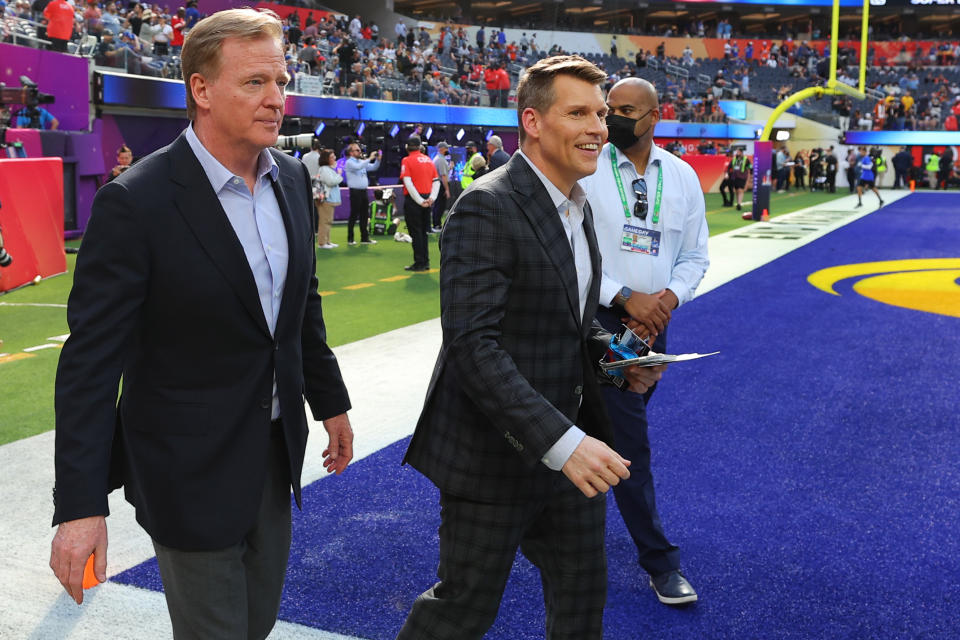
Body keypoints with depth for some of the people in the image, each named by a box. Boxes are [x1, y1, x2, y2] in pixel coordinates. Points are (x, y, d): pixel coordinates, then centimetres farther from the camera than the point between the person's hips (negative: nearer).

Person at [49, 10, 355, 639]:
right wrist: (80, 505, -21)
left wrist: (330, 400, 18)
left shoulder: (292, 179, 1)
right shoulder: (136, 202, -20)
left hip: (276, 450, 6)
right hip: (191, 466, -6)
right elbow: (92, 360, -19)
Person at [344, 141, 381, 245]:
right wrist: (370, 158, -24)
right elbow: (358, 167, -27)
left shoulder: (362, 161, 15)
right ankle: (350, 239, 2)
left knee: (364, 216, 10)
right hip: (355, 191, -7)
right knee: (354, 216, -4)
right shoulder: (349, 162, -8)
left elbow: (374, 167, 17)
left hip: (364, 191, 7)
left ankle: (364, 238, 16)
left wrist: (378, 159, -1)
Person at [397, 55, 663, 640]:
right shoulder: (486, 209, -19)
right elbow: (472, 345, -27)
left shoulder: (579, 208, 10)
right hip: (495, 456, -8)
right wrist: (562, 442, -32)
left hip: (572, 447, 8)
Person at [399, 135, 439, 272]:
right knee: (423, 232, 15)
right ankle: (425, 262, 19)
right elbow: (436, 181, 6)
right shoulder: (429, 160, 10)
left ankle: (419, 263, 3)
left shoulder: (407, 160, -8)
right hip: (427, 201, 6)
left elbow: (408, 183, -17)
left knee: (416, 232, 1)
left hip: (413, 201, -6)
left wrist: (420, 201, -15)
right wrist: (432, 198, -2)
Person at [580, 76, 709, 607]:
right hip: (601, 319, -4)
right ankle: (660, 561, 4)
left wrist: (670, 295, -9)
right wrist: (625, 297, -17)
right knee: (631, 440, -6)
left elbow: (695, 255, 10)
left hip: (652, 321, 5)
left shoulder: (682, 177, 5)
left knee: (612, 427, 16)